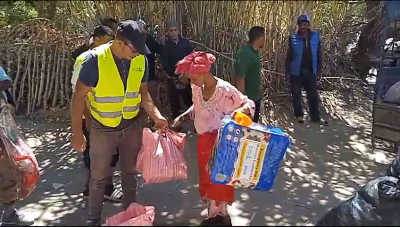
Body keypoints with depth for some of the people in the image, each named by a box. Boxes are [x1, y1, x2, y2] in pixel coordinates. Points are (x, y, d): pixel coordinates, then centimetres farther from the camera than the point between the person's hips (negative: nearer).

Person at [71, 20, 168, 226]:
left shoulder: (141, 60, -8)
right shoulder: (95, 60, -21)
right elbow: (79, 96, -14)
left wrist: (156, 116, -9)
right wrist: (77, 132, -13)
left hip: (132, 126, 3)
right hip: (102, 129, -3)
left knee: (130, 172, 18)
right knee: (98, 176, 12)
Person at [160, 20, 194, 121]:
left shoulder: (185, 42, 4)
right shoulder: (165, 45, 0)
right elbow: (165, 64, -3)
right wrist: (178, 77, -11)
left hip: (187, 78, 0)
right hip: (173, 79, 0)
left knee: (190, 102, -6)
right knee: (174, 105, 5)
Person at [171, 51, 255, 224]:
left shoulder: (225, 90, -22)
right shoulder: (196, 88, -4)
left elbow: (250, 104, -15)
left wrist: (241, 110, -36)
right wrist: (182, 118, 0)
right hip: (204, 139, 6)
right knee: (206, 175, 15)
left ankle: (219, 213, 25)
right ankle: (213, 211, 34)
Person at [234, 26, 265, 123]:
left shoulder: (254, 52, 7)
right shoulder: (245, 53, -22)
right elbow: (240, 79, -24)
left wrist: (259, 95, 18)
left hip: (255, 98, 9)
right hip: (247, 100, -9)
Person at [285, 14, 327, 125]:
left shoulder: (315, 37, -2)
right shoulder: (293, 38, -8)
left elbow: (319, 55, 4)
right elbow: (289, 56, -4)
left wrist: (319, 70, 3)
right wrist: (287, 72, -4)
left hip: (310, 72, 2)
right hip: (296, 72, -2)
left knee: (313, 95, 8)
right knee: (296, 94, 8)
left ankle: (316, 117, 22)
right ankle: (299, 115, 25)